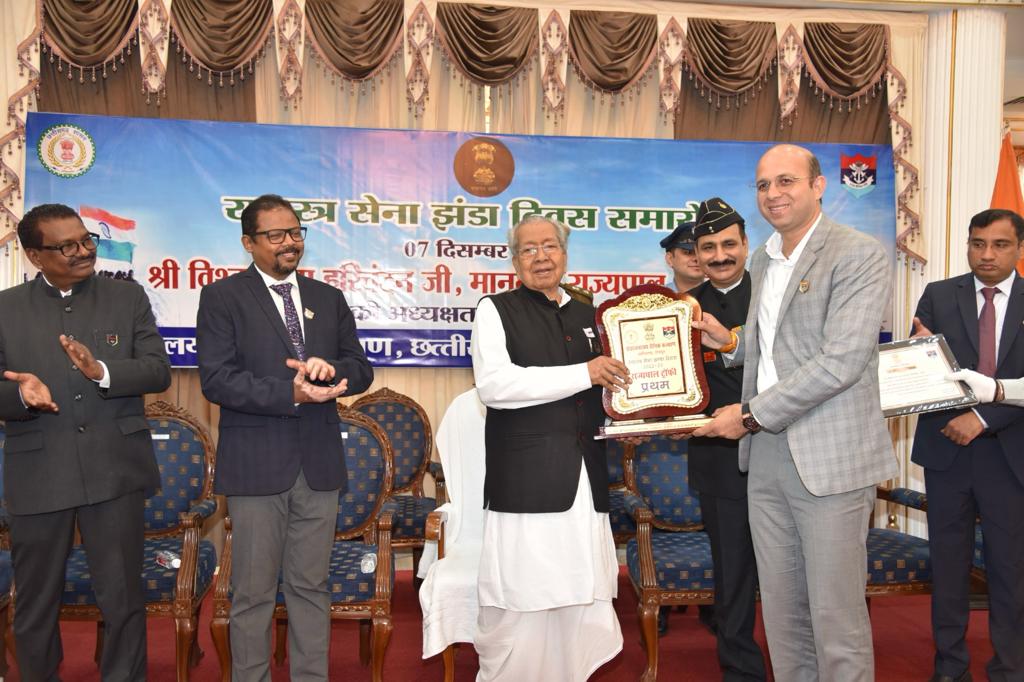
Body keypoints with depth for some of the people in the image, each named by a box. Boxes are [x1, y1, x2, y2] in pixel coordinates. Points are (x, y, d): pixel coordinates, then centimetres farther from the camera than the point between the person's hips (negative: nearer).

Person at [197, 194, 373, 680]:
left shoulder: (329, 299, 12)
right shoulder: (222, 297, 0)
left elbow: (361, 370, 9)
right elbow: (216, 379, -10)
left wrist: (329, 367, -14)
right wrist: (290, 393, -20)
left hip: (319, 463, 4)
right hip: (256, 465, -3)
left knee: (311, 587, 13)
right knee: (253, 593, 7)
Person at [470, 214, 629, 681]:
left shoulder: (587, 315, 19)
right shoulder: (496, 310, 4)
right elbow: (492, 384, -13)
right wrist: (584, 374, -13)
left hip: (586, 485, 5)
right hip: (526, 484, -4)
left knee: (584, 617, 4)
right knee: (521, 617, -3)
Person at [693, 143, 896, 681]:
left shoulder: (859, 255, -9)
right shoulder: (762, 259, 14)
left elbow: (840, 361, -18)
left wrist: (751, 414, -14)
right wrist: (730, 341, 6)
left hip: (830, 460, -7)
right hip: (765, 456, 7)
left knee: (836, 617, 2)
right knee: (781, 613, 14)